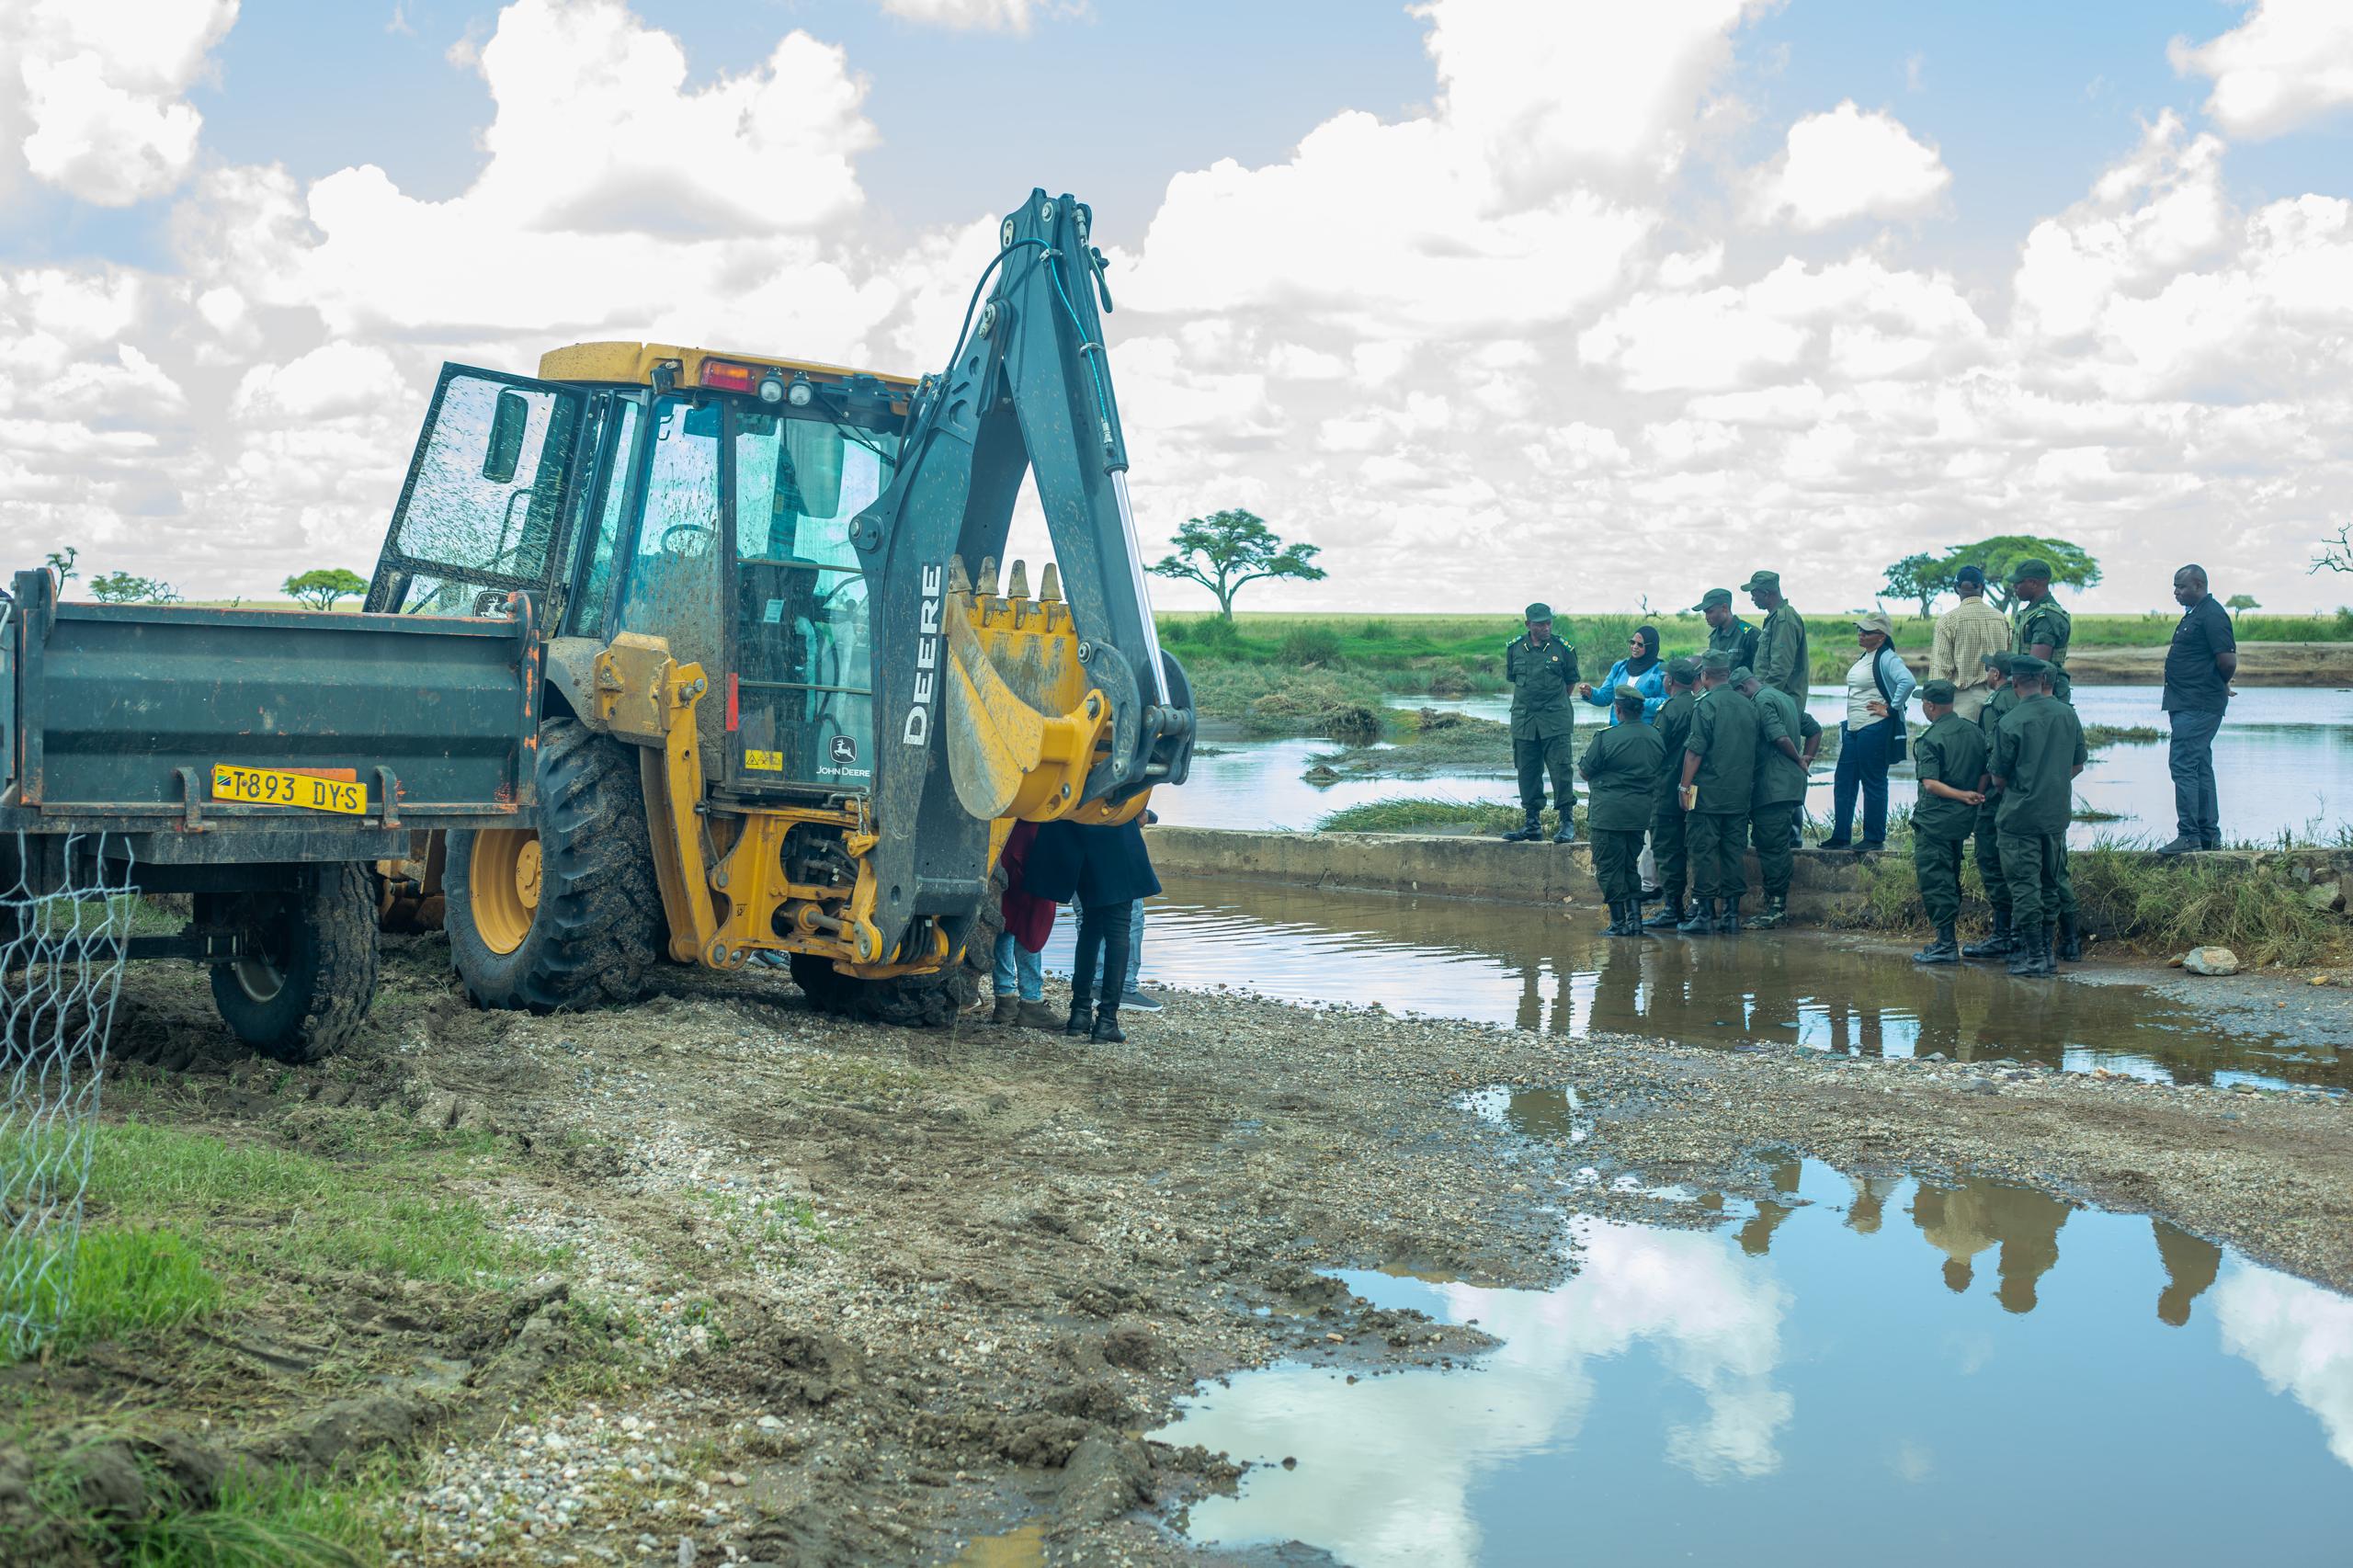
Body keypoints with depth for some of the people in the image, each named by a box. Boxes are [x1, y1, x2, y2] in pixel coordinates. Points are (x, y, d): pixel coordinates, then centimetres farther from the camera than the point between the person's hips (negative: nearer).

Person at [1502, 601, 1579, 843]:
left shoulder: (1563, 649, 0)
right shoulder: (1515, 648, 6)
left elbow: (1571, 682, 11)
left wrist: (1554, 703, 11)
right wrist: (1530, 701, 13)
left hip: (1556, 722, -3)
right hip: (1524, 720, 3)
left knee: (1560, 769, -8)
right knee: (1527, 771, 7)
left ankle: (1567, 823, -4)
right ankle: (1532, 823, 15)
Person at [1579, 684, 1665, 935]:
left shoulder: (1606, 738, -15)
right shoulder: (1656, 737, 4)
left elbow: (1586, 771, -5)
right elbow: (1659, 773, 15)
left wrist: (1586, 752, 14)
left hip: (1609, 813, -6)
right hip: (1641, 812, 6)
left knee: (1609, 867, 2)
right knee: (1631, 865, 17)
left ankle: (1618, 921, 2)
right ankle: (1635, 918, 12)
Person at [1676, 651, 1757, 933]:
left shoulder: (1706, 704, -9)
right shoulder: (1747, 705, 9)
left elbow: (1695, 750, -12)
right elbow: (1754, 749, 16)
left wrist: (1685, 786, -6)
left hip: (1708, 793, -6)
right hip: (1740, 794, 6)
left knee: (1703, 851, -2)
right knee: (1735, 851, 8)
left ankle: (1704, 912, -3)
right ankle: (1732, 912, 9)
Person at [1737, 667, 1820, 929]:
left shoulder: (1762, 701, -10)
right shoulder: (1784, 698, 20)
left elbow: (1780, 737, -21)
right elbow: (1815, 729, 25)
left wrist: (1798, 761, -6)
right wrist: (1806, 759, 16)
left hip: (1773, 786, -10)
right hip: (1791, 784, 10)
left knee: (1772, 846, -7)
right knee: (1777, 845, 12)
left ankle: (1776, 907, -5)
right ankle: (1779, 907, 15)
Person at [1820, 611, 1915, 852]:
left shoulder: (1886, 659, -13)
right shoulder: (1864, 658, 16)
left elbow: (1907, 681, -29)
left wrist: (1891, 709, -22)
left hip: (1874, 730, -10)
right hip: (1853, 729, 10)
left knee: (1873, 784, -2)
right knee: (1843, 782, 10)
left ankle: (1875, 839, 6)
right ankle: (1840, 836, 16)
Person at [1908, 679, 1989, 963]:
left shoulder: (1931, 739, -14)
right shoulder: (1974, 732, 6)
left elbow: (1930, 783, -23)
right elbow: (1986, 774, 11)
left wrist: (1963, 796, -21)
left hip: (1934, 821, -7)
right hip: (1963, 821, 7)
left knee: (1934, 881, -3)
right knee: (1951, 880, 17)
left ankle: (1946, 945, -5)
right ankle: (1948, 940, 22)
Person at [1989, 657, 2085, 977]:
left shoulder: (2010, 723, -14)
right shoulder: (2067, 714, 3)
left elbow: (1998, 779, -7)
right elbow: (2077, 765, 12)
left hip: (2020, 816, -6)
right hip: (2057, 815, 6)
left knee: (2025, 886, -1)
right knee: (2049, 885, 15)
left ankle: (2034, 956, -1)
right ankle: (2046, 950, 21)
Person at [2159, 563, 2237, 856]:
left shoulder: (2211, 616, -15)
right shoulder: (2195, 614, 18)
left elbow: (2228, 660, -22)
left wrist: (2220, 685, -4)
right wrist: (2219, 687, 17)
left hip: (2198, 707, -11)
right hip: (2188, 705, 11)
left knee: (2183, 764, -13)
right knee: (2199, 767, 13)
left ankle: (2188, 835, -13)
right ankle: (2209, 835, 19)